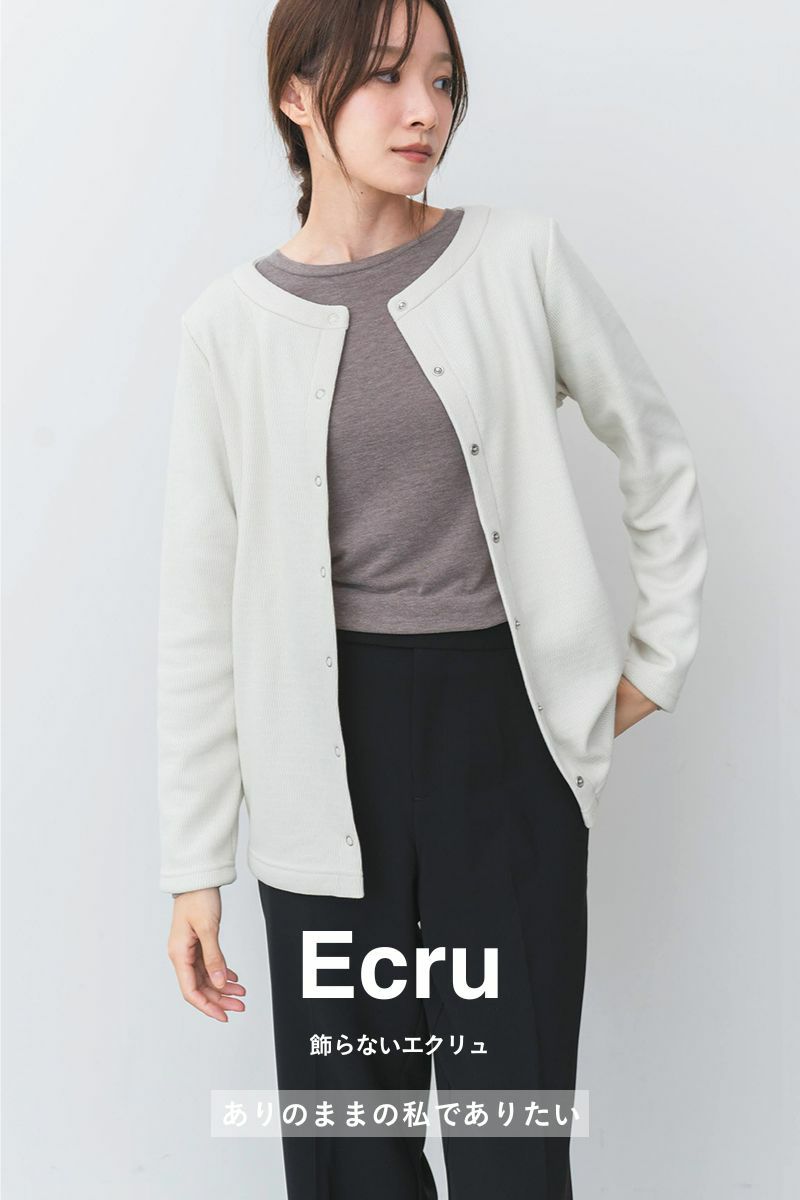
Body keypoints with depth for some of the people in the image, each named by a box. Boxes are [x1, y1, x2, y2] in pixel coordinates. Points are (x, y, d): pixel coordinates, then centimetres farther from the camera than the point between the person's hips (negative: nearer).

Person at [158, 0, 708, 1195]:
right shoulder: (233, 321, 0)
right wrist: (195, 865, 1)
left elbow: (657, 455, 12)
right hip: (331, 751, 1)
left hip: (509, 735, 0)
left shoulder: (522, 259, -1)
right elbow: (202, 606, 1)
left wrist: (659, 657, 10)